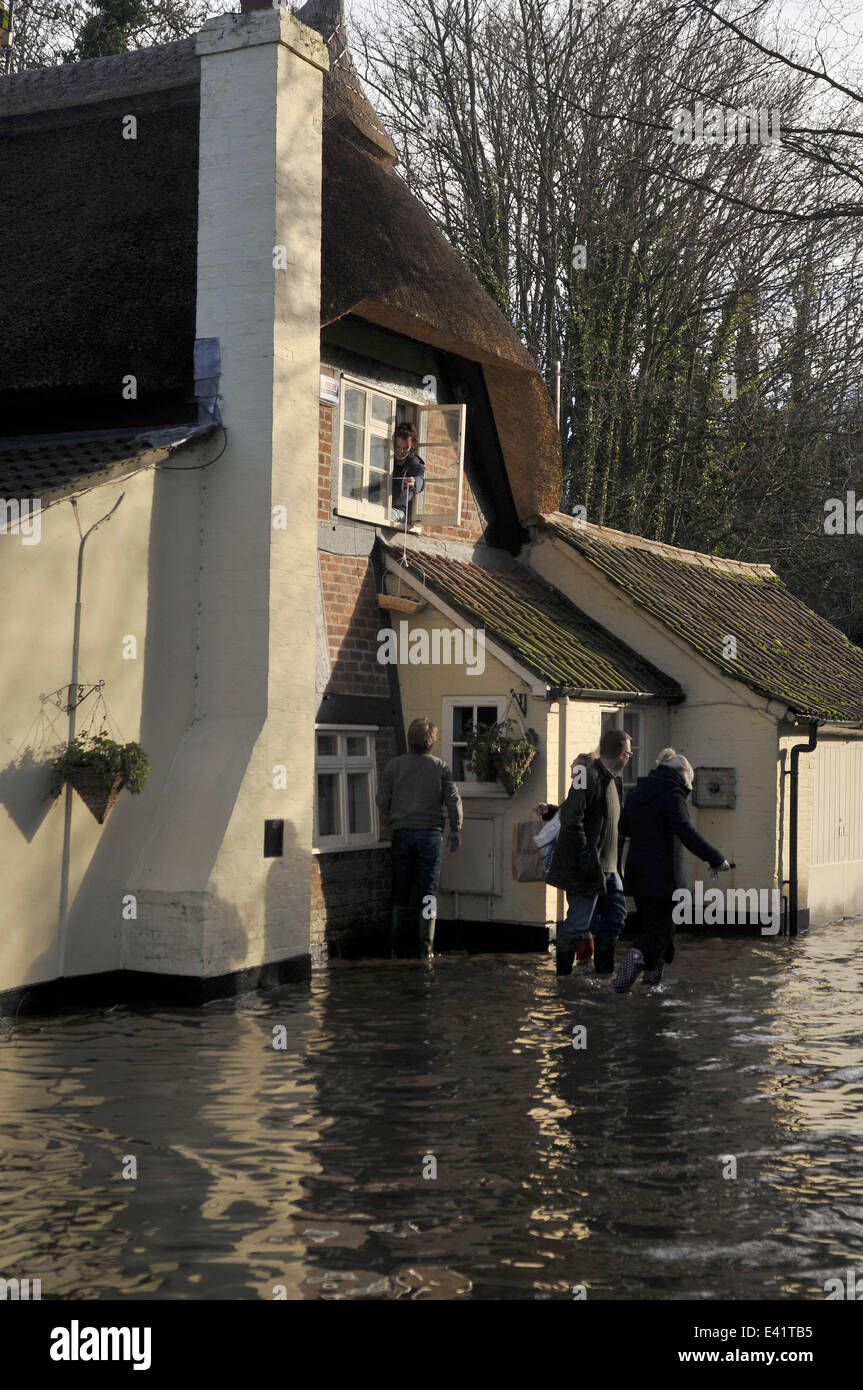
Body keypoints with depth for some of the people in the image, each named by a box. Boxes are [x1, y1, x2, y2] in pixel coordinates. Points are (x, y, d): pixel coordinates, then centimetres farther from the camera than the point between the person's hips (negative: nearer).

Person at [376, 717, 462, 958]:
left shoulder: (395, 765, -1)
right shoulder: (440, 767, -2)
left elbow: (382, 799, -1)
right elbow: (453, 800, -5)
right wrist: (456, 830, 7)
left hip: (402, 833, 1)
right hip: (430, 834, -1)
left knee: (401, 891, 10)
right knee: (428, 892, 3)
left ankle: (396, 947, 13)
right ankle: (426, 946, 0)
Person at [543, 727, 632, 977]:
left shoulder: (611, 780, 14)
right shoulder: (589, 776, -17)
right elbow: (571, 821, -23)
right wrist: (586, 862, -23)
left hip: (606, 868, 10)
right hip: (587, 869, -10)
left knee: (615, 917, 14)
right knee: (577, 924, -5)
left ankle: (603, 970, 25)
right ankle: (563, 972, 7)